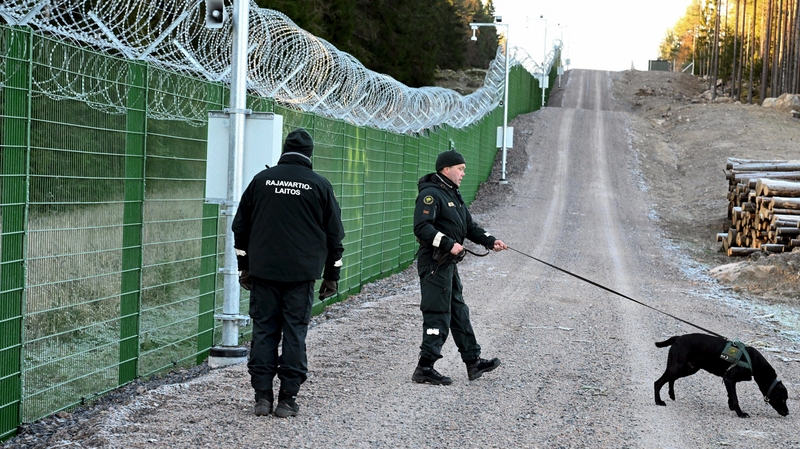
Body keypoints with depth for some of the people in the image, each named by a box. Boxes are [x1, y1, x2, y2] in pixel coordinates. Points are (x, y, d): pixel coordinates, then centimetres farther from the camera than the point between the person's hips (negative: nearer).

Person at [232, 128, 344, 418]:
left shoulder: (262, 180, 6)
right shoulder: (319, 185, 2)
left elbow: (241, 227, 11)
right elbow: (334, 234, 6)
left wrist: (244, 267, 19)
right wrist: (332, 276, 14)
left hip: (263, 271, 1)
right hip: (302, 274, -1)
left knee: (263, 331, 6)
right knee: (295, 333, 3)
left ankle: (262, 396, 5)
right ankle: (288, 399, 3)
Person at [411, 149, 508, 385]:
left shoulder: (453, 195, 19)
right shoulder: (431, 194, -13)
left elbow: (469, 226, 20)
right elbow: (422, 227, -23)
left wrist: (490, 241, 6)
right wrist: (449, 244, -27)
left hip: (449, 263, 10)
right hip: (434, 263, -10)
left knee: (459, 313, 16)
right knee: (438, 316, -9)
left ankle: (473, 362, 24)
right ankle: (425, 368, -5)